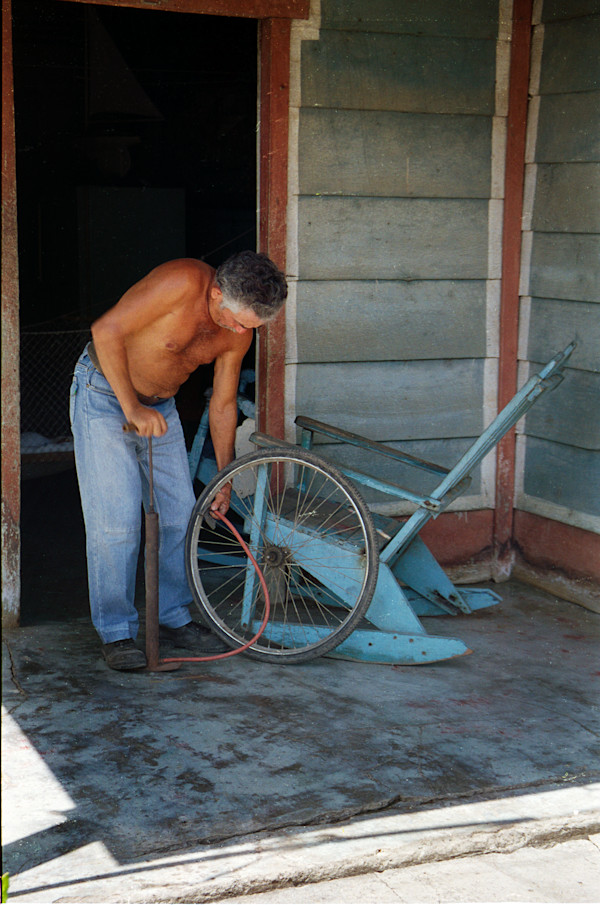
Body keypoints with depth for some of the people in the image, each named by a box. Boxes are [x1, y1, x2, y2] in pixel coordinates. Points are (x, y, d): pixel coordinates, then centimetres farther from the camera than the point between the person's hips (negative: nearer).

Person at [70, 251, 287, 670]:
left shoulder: (239, 332, -8)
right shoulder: (183, 282, -29)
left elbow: (223, 404, 4)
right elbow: (106, 330, -28)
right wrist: (132, 407, -27)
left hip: (161, 407, 7)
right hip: (104, 395, -6)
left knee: (180, 513, 5)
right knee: (115, 518, -10)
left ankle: (173, 617, 20)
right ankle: (116, 632, 1)